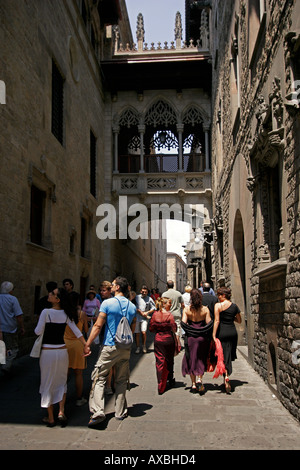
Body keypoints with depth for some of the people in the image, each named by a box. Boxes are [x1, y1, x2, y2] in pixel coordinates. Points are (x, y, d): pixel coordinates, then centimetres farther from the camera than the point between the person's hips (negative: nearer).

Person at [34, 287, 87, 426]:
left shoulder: (46, 312, -14)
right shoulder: (66, 314, 0)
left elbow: (38, 332, -9)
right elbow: (76, 331, 0)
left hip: (47, 352, -4)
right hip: (62, 351, 4)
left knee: (48, 384, 9)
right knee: (61, 382, 20)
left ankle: (50, 418, 17)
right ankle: (61, 412, 13)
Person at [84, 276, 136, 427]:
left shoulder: (107, 303, -9)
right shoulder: (132, 306, 7)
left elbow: (98, 325, -11)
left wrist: (87, 344, -7)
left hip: (110, 347, -5)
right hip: (126, 348, 5)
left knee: (99, 378, 1)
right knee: (121, 380, 13)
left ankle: (97, 412, -8)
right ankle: (120, 412, 19)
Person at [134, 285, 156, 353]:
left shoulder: (149, 299, 6)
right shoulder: (137, 297, 3)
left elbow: (153, 308, 10)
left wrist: (147, 312, -5)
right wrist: (141, 312, -6)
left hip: (144, 318, 0)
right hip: (136, 317, 0)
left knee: (144, 332, -13)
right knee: (136, 333, 1)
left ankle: (144, 345, 10)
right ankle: (138, 347, 16)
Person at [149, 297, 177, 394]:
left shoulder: (155, 314, -2)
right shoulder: (169, 315, -14)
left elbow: (151, 328, 3)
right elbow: (174, 329, -12)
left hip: (158, 340, 2)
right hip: (168, 340, -2)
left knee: (159, 361, 5)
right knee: (169, 360, 18)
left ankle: (160, 386, 1)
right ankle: (170, 380, 37)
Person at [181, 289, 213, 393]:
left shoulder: (186, 309, -8)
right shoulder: (205, 309, -7)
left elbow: (183, 323, -13)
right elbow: (209, 324, -10)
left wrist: (189, 330, 5)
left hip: (190, 337, 0)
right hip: (202, 337, 0)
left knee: (191, 360, 11)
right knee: (201, 360, 16)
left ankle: (193, 384, 12)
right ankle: (199, 380, 0)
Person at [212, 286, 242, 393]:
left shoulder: (218, 305, -8)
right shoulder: (235, 306, 5)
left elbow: (217, 321, -14)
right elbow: (239, 321, 14)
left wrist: (214, 335, -12)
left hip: (222, 332, -4)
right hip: (233, 332, 4)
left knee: (223, 356, 2)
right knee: (230, 355, 16)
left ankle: (226, 377, -14)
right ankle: (226, 377, 26)